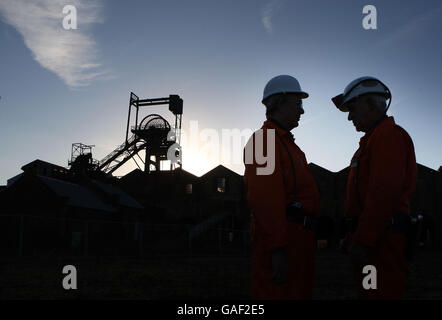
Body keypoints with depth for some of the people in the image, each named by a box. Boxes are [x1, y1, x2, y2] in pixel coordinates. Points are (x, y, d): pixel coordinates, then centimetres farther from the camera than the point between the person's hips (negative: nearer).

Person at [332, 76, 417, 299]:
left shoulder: (389, 134, -10)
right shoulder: (372, 139, 22)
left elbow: (384, 193, -22)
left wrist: (362, 240, -23)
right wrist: (353, 236, 20)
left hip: (380, 240, -10)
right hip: (370, 237, 10)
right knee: (367, 291, 15)